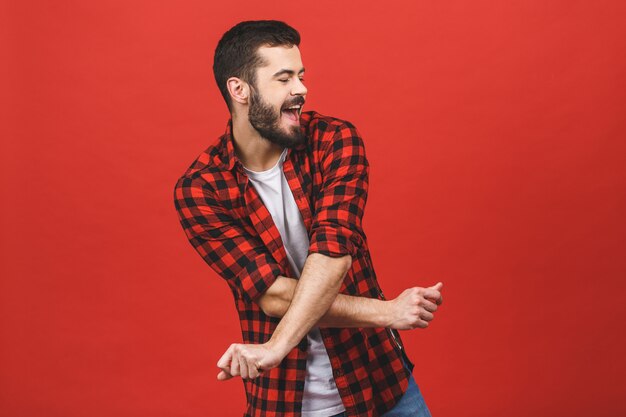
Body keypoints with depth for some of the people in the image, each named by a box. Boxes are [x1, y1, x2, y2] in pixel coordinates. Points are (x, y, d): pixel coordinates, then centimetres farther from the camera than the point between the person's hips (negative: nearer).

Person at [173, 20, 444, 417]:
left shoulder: (334, 140, -10)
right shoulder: (199, 189, -12)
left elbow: (332, 253, -23)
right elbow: (272, 297, -19)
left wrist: (277, 346, -35)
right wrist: (387, 313, -25)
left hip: (376, 377, 1)